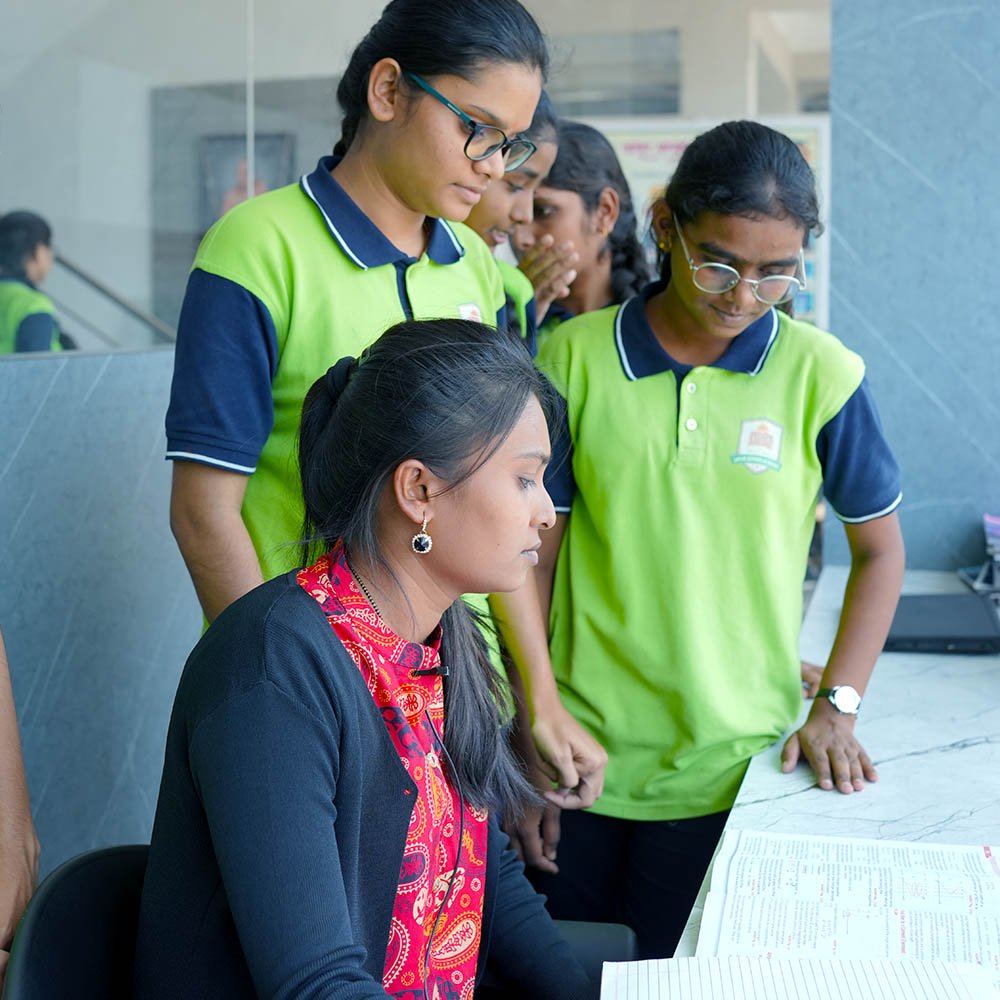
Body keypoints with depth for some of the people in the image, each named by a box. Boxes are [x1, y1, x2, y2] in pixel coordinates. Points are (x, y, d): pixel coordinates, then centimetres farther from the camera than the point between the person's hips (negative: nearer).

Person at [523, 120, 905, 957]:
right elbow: (536, 555, 2)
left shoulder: (821, 375, -4)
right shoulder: (576, 357, -3)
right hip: (583, 757, 1)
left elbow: (879, 549, 7)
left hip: (733, 766, -1)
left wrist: (836, 705, -3)